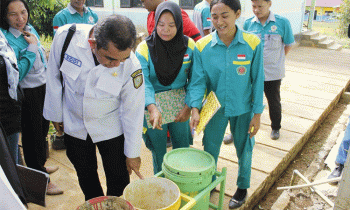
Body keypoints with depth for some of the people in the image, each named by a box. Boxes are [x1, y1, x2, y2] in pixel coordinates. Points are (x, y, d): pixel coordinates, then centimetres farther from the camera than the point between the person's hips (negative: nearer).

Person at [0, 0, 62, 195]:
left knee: (43, 128, 21)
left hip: (43, 87, 8)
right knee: (33, 134, 6)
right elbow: (16, 75, -26)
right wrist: (32, 48, -24)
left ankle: (40, 165, 44)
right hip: (26, 93, -8)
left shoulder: (30, 29, 3)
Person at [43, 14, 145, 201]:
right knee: (85, 174, 20)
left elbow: (133, 112, -16)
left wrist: (132, 153, -6)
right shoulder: (65, 36, -25)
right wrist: (55, 114, 4)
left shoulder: (132, 67, -28)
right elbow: (54, 77, -7)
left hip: (111, 129, -2)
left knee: (118, 178, 9)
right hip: (74, 124, 2)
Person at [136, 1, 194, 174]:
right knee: (159, 154, 12)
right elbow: (143, 83, -22)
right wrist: (152, 108, -38)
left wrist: (188, 106, -14)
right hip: (154, 109, -2)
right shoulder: (144, 49, -13)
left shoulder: (189, 46, -6)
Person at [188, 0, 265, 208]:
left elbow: (258, 80, -7)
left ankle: (243, 187, 43)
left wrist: (257, 114, -5)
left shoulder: (253, 43, -14)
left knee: (244, 150, 16)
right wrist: (195, 109, -22)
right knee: (210, 149, 14)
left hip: (243, 109, 0)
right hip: (215, 109, 1)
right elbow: (198, 80, -8)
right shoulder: (202, 46, -12)